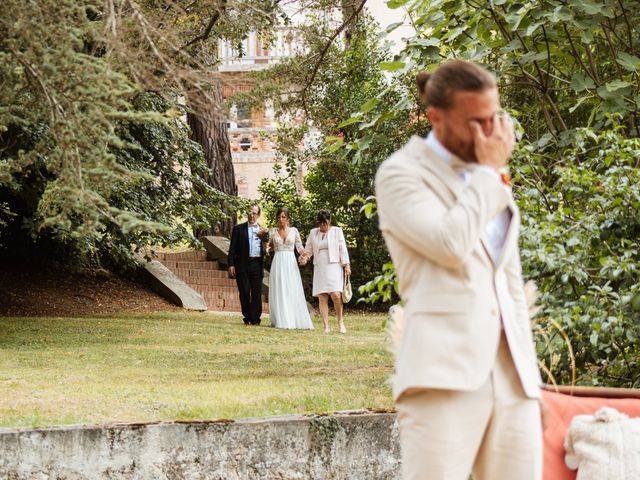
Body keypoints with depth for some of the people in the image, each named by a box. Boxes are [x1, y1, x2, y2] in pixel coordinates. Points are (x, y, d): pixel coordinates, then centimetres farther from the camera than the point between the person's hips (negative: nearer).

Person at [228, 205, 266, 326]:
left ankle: (255, 319, 4)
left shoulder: (262, 230, 12)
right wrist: (231, 265, -5)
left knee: (257, 293, -1)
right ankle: (247, 317, 10)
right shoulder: (238, 229, 7)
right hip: (242, 265, -1)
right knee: (244, 292, 0)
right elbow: (232, 248, 4)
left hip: (257, 265, 1)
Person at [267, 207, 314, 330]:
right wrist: (267, 247, -4)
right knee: (279, 292, -1)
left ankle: (296, 321, -3)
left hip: (290, 262, -1)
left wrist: (304, 252, -14)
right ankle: (281, 321, 2)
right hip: (278, 263, 1)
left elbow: (299, 246, 5)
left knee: (293, 291, -5)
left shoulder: (294, 230, 5)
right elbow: (270, 246, 18)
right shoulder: (273, 231, 8)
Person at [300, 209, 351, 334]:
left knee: (336, 295, -16)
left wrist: (346, 265, -2)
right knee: (322, 297, -3)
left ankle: (341, 322, -1)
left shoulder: (337, 231, 7)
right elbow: (308, 249, 18)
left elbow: (343, 249, 4)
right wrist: (305, 256, -4)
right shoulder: (313, 233, 14)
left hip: (334, 267, -3)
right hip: (319, 268, 3)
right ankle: (326, 326, -1)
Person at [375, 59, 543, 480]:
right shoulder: (402, 173, 1)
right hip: (445, 372, -6)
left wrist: (532, 379, 18)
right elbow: (451, 244, -16)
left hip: (511, 374, 7)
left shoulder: (493, 183, 23)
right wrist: (489, 171, -3)